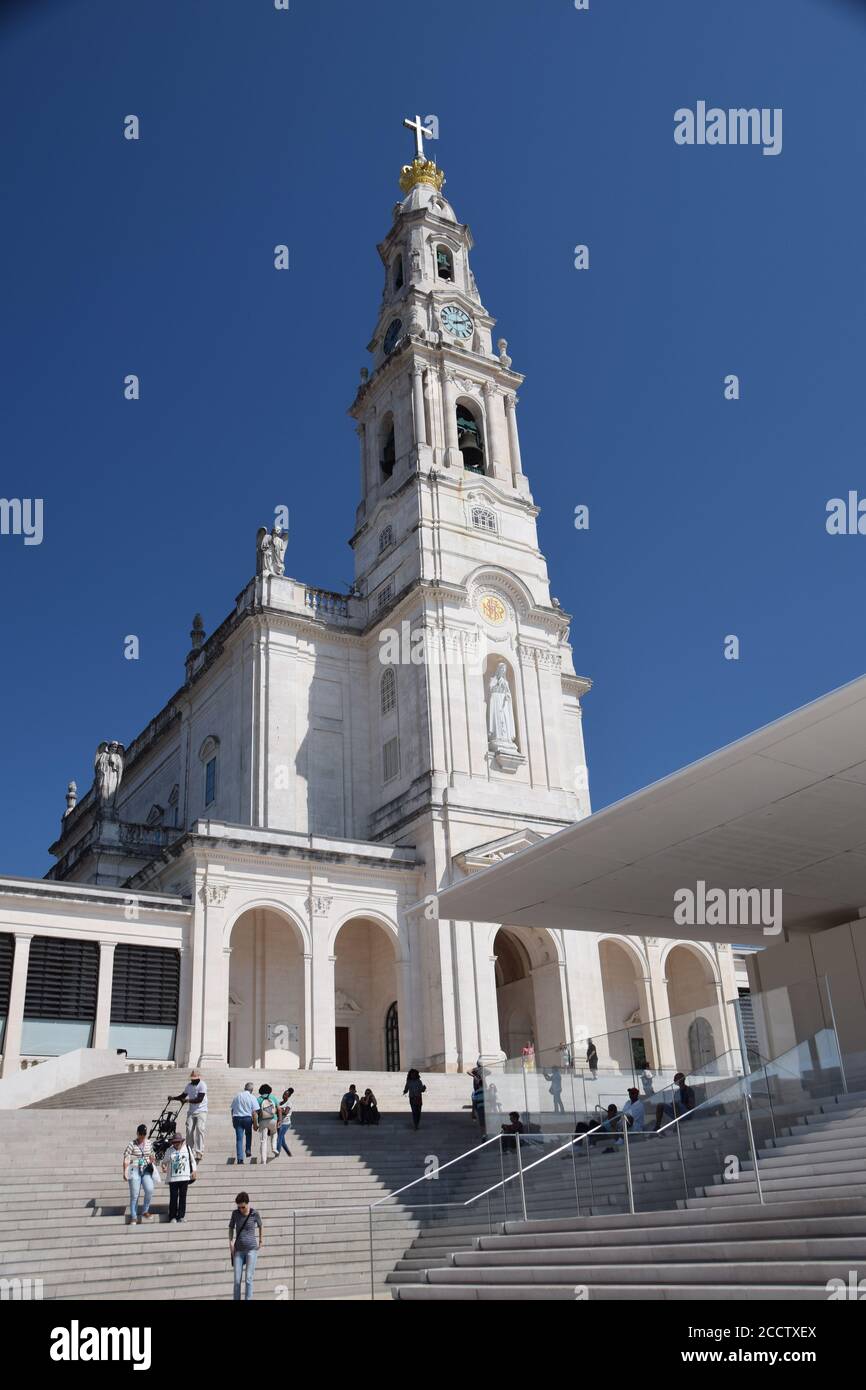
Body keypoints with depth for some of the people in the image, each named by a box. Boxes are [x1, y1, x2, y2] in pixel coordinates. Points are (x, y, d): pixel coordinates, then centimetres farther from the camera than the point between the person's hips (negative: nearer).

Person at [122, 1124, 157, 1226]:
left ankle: (145, 1211, 5)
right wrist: (125, 1172, -22)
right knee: (134, 1194, -1)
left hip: (146, 1170, 3)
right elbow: (126, 1159, -13)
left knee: (149, 1190, -14)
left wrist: (152, 1159, 0)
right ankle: (133, 1217, 11)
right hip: (134, 1170, -3)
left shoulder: (149, 1143, 7)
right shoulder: (132, 1144, -8)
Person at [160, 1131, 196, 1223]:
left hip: (184, 1177, 1)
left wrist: (193, 1171, 5)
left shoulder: (187, 1148, 5)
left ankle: (181, 1216, 13)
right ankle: (172, 1216, 9)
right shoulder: (169, 1150, 1)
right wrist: (163, 1167, -17)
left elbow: (192, 1160, 13)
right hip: (173, 1178, -1)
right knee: (173, 1197, -3)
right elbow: (164, 1161, 5)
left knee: (182, 1197, 4)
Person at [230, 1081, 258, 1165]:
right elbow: (254, 1112, -7)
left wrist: (233, 1120, 21)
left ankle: (240, 1158, -6)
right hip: (247, 1118, -2)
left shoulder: (237, 1096, 8)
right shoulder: (252, 1097, -2)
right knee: (248, 1135, 26)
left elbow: (232, 1109, 13)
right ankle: (248, 1151, 18)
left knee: (239, 1139, 1)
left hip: (237, 1118, 2)